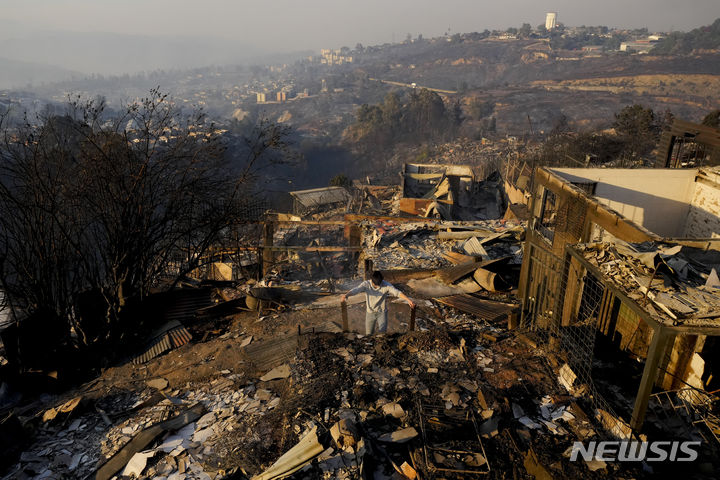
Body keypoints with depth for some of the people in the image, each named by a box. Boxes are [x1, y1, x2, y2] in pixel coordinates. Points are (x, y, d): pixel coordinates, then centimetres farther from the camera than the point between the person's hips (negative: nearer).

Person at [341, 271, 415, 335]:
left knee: (382, 333, -8)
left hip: (382, 312, -1)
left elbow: (397, 292, -29)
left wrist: (408, 300, -44)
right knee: (369, 334, 13)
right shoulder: (366, 284, -18)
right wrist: (346, 295, -52)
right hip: (370, 312, 1)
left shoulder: (386, 285, -19)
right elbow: (355, 290, -32)